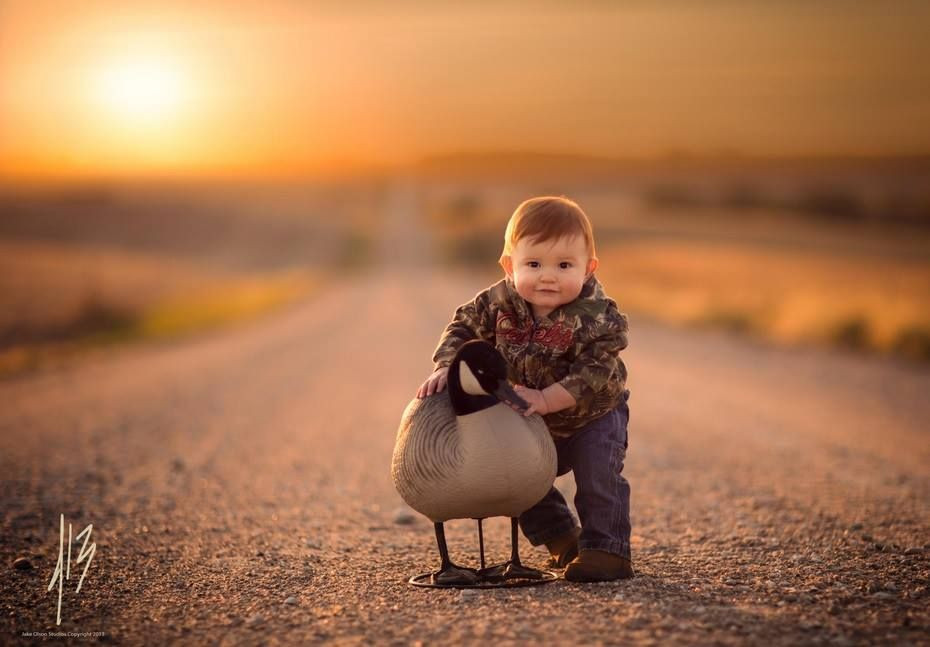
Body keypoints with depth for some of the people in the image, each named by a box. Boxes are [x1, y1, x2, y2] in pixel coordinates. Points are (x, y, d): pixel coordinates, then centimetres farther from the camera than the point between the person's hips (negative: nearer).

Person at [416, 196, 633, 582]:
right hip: (533, 425, 5)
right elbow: (464, 327, -8)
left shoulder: (598, 318, -33)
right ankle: (562, 540, 27)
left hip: (592, 415, -5)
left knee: (598, 471, -23)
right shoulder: (500, 301, -20)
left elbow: (594, 375, -37)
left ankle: (608, 550, -9)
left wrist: (545, 399, -46)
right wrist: (445, 369, -24)